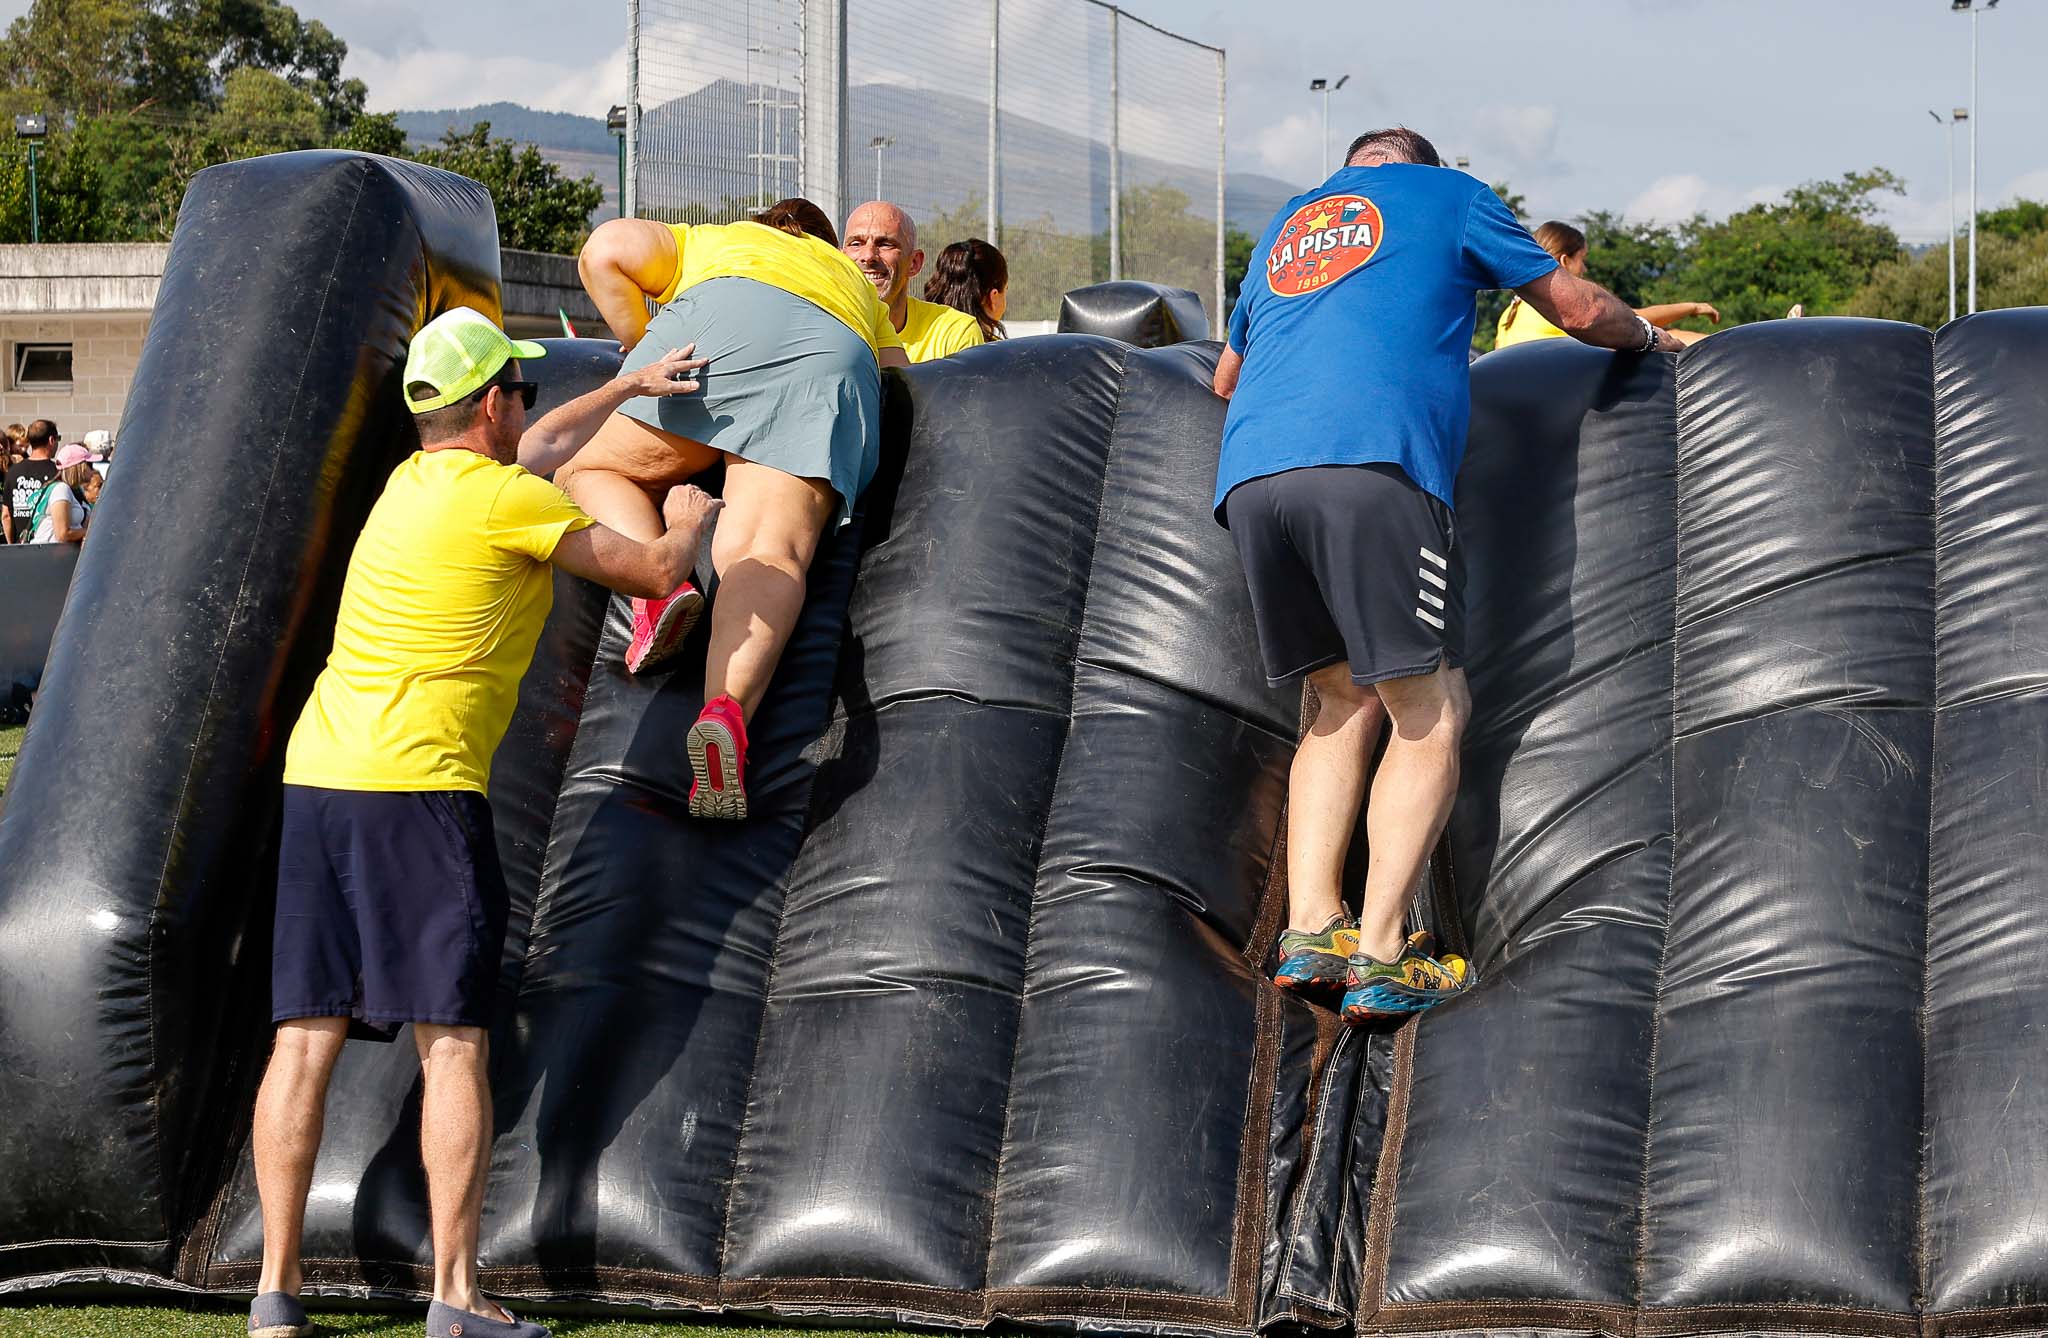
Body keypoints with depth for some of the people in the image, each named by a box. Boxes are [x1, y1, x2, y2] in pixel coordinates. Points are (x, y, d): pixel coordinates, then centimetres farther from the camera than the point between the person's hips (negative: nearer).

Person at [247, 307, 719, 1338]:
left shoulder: (410, 482, 18)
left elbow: (537, 447, 38)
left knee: (306, 1038, 5)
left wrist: (629, 385, 48)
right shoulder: (507, 500, -4)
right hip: (418, 787, -7)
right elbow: (654, 574, 4)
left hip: (314, 778, 7)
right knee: (452, 1044, -4)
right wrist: (687, 521, 26)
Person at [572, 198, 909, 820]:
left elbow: (606, 249, 17)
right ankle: (729, 709, -43)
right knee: (771, 557, -16)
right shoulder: (856, 283, 45)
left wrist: (644, 356, 24)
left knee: (587, 470, 15)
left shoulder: (708, 243, 35)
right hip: (841, 365, 2)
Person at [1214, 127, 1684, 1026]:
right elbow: (1579, 311, 25)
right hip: (1369, 462, -6)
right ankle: (1378, 957, -11)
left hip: (1250, 477, 6)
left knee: (1345, 705, 15)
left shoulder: (1286, 226, 34)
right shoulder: (1446, 195, 21)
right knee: (1430, 713, -1)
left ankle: (1309, 932, 1)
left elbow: (1226, 377, 45)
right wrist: (1647, 336, 45)